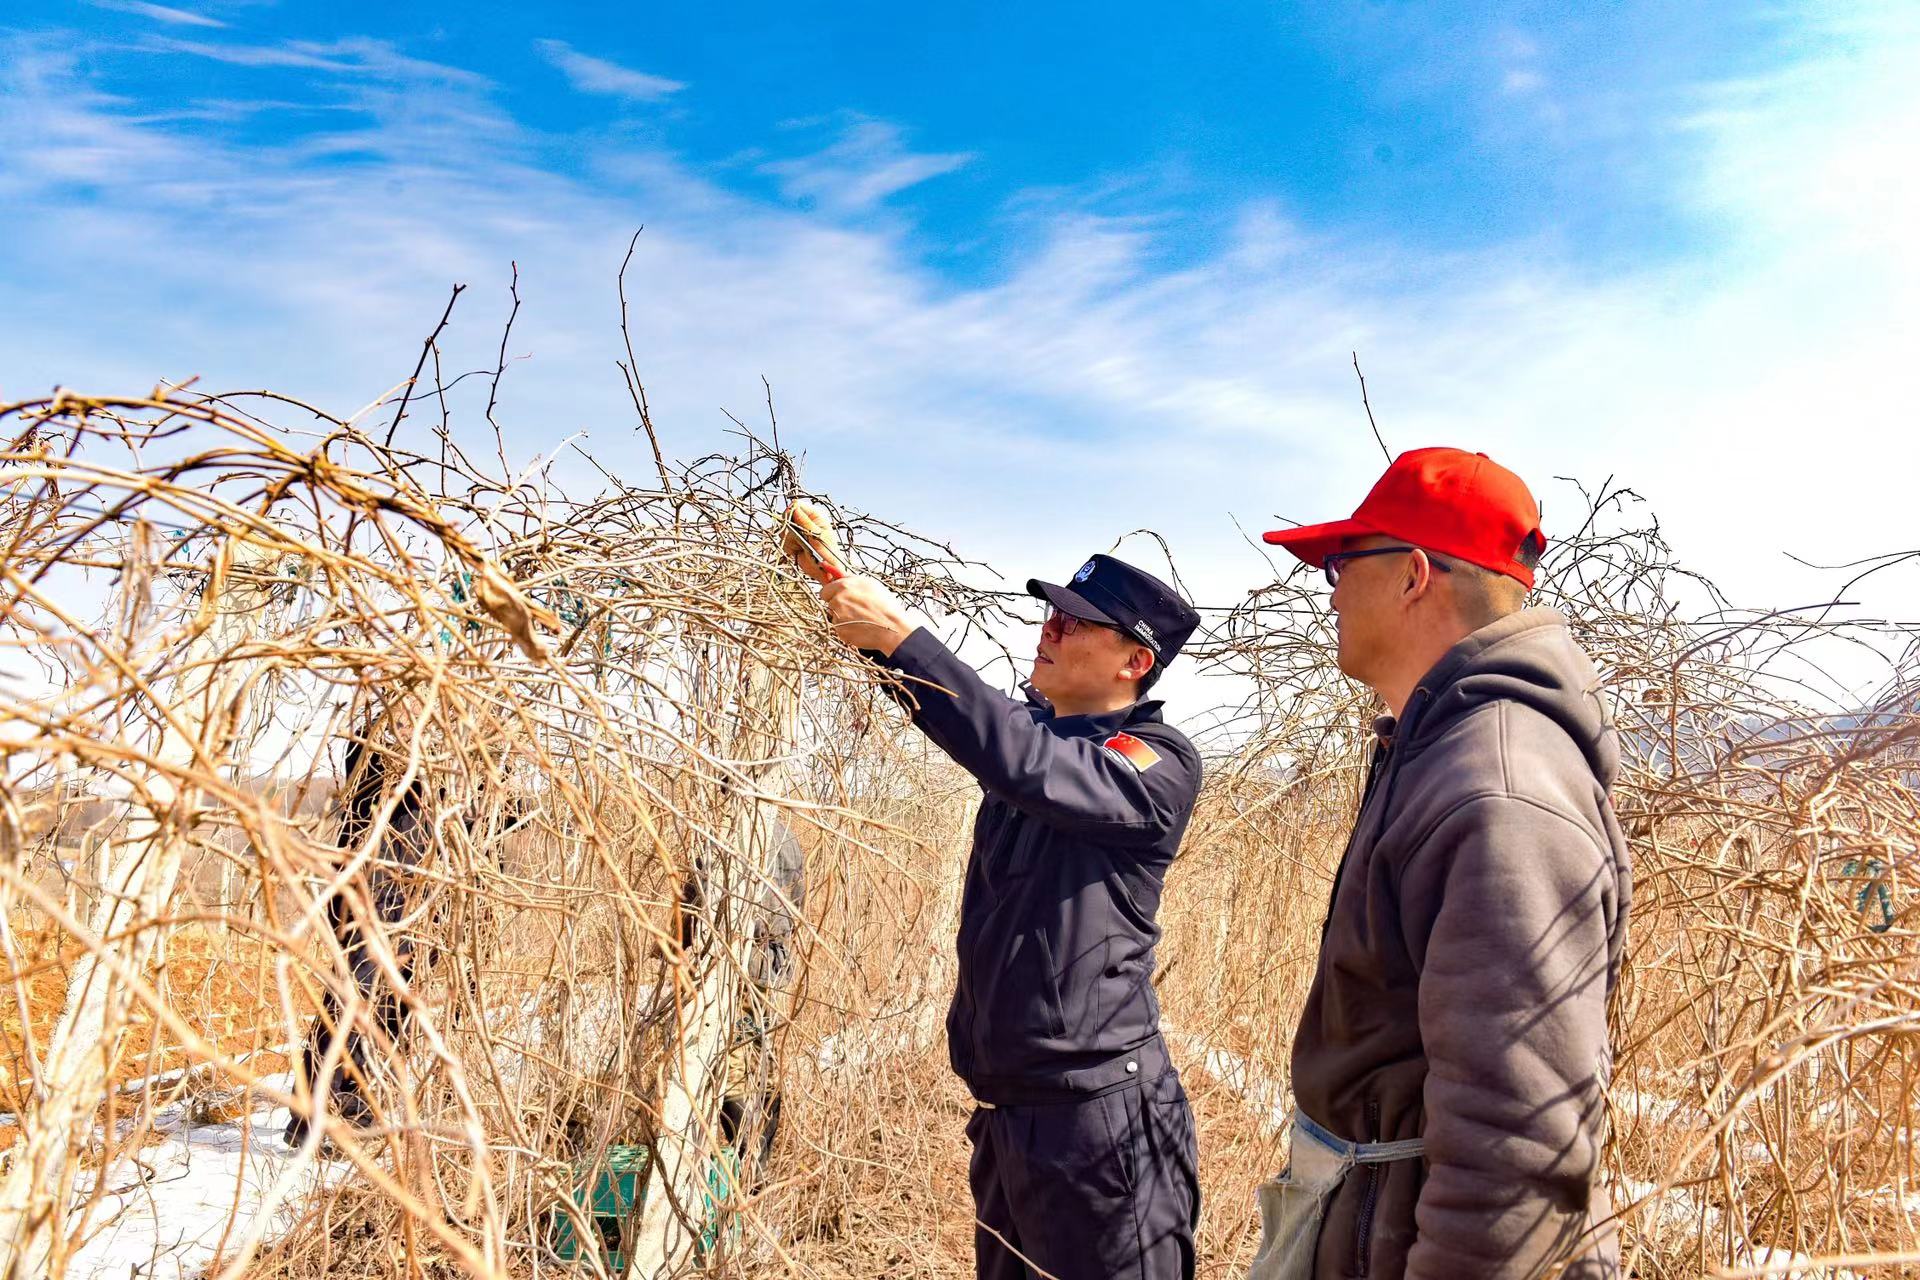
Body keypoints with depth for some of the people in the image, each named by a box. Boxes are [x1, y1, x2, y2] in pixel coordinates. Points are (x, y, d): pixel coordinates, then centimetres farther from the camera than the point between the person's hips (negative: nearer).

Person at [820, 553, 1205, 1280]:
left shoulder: (1162, 763, -14)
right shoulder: (1033, 723, 9)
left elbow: (1029, 767, -29)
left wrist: (899, 638, -30)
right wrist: (853, 601, -9)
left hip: (1095, 1109, -7)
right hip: (1002, 1103, 7)